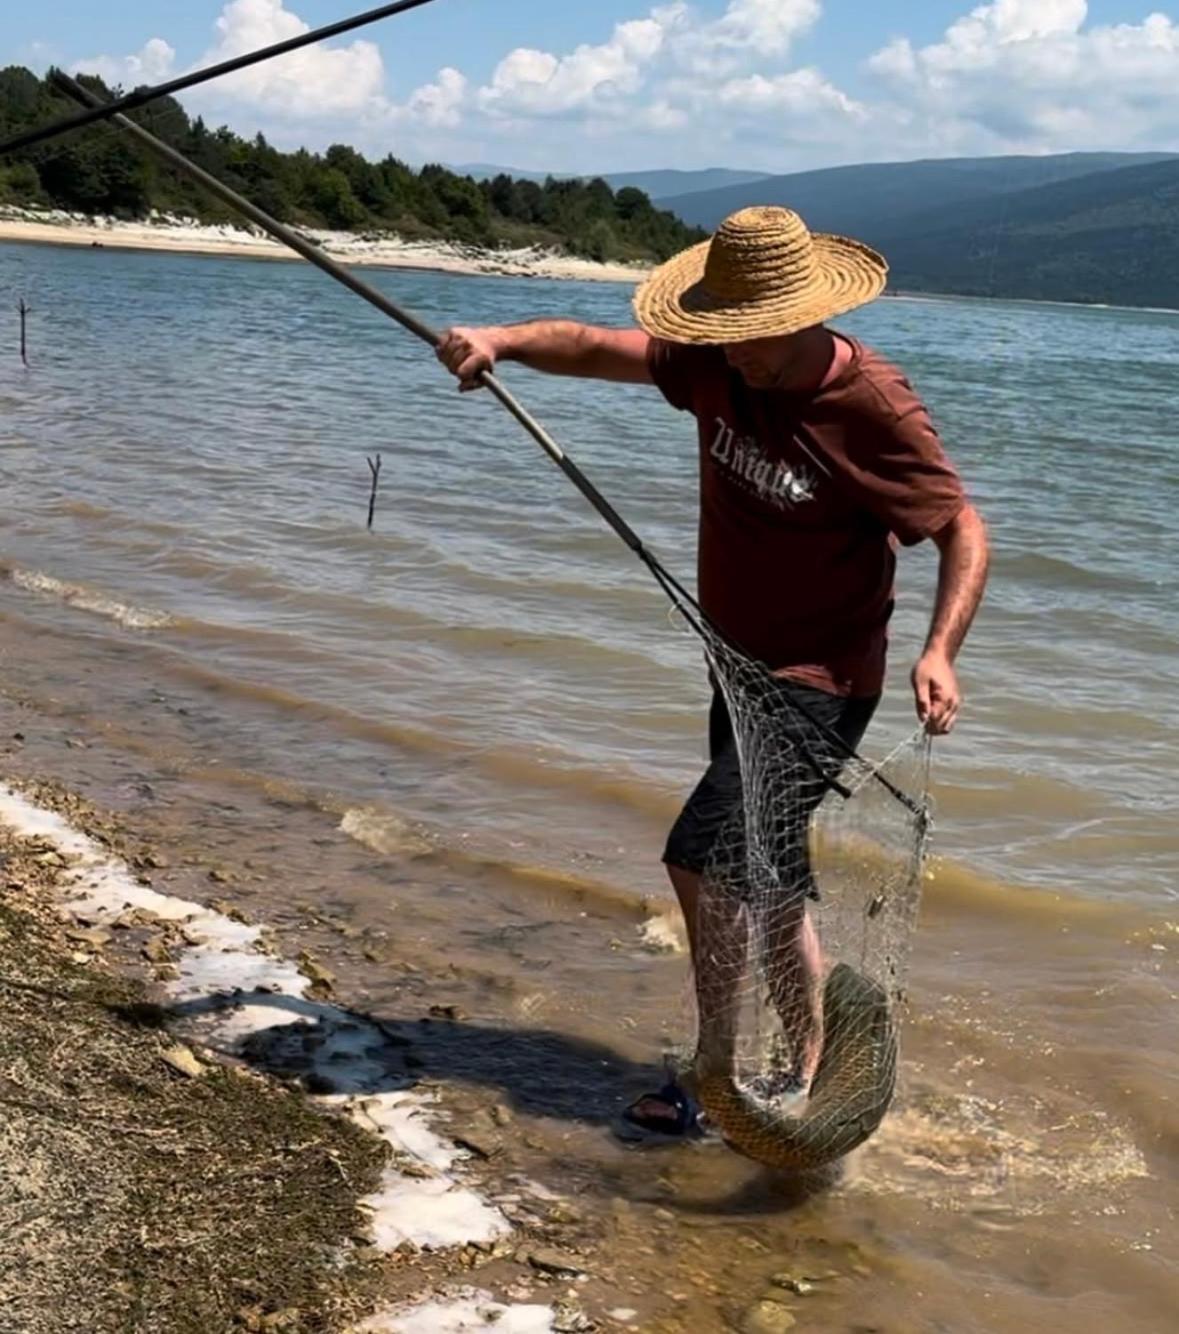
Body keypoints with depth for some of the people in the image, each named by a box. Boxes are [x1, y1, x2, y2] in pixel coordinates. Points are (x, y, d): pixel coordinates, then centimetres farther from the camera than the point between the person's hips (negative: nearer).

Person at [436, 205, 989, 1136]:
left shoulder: (874, 407, -21)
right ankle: (807, 1071, 29)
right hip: (743, 667, 8)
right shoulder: (720, 367, -3)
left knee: (703, 859, -17)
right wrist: (501, 341, -16)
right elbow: (595, 348, 2)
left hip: (819, 683, -8)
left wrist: (940, 652, -28)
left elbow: (964, 531, -15)